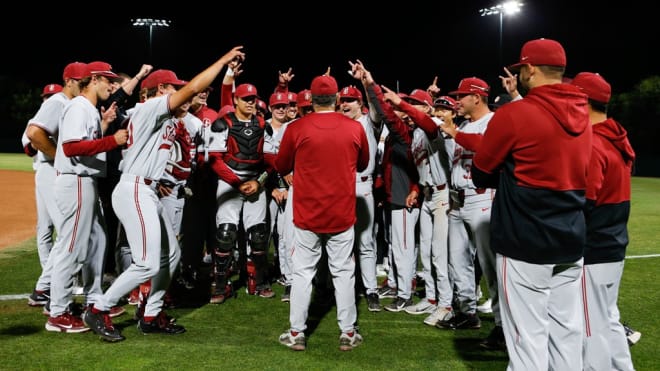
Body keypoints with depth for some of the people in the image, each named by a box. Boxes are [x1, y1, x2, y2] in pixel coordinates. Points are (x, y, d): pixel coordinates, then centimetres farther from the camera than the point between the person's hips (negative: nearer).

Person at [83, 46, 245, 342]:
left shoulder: (162, 117, 21)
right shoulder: (150, 107, -9)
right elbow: (192, 88, -16)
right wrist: (223, 59, -11)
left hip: (147, 193, 11)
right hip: (134, 191, -11)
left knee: (171, 254, 13)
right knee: (148, 263, -14)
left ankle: (151, 317, 20)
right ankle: (98, 311, 0)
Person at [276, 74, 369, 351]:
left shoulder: (296, 128, -9)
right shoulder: (355, 128, -3)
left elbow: (281, 167, 4)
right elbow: (362, 164, 13)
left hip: (307, 214, -1)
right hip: (342, 214, 1)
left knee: (302, 273, 9)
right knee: (344, 273, 10)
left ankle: (297, 334, 15)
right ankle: (348, 334, 17)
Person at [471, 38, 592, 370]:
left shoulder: (512, 114, -13)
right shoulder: (582, 115, 8)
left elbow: (480, 175, -3)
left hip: (524, 243, -7)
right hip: (571, 242, 7)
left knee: (528, 336, 1)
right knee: (567, 332, 14)